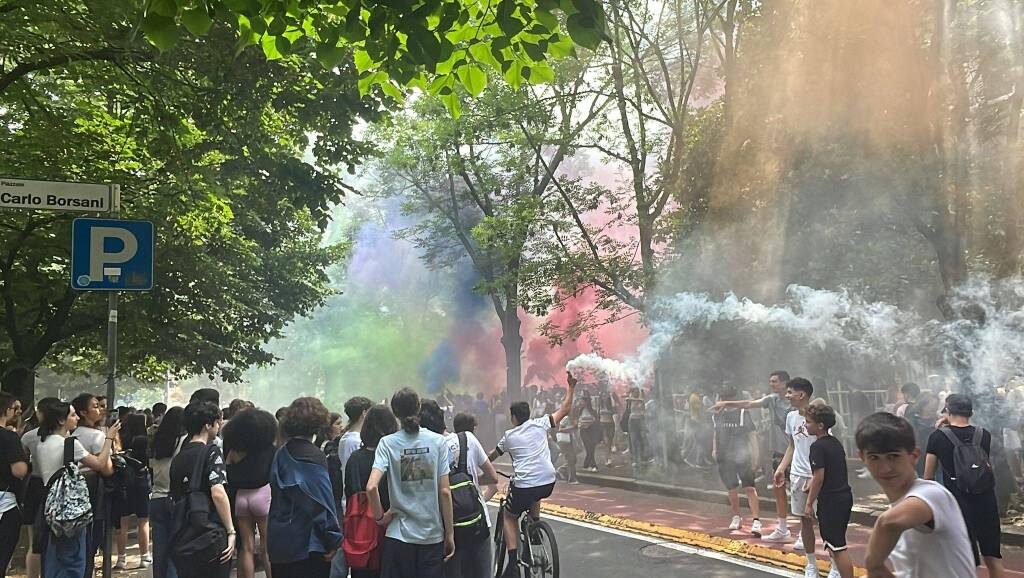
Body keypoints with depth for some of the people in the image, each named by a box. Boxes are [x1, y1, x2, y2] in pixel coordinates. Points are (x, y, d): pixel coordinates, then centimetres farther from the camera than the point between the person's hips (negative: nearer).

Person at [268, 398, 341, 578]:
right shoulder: (314, 457, -15)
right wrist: (333, 541, -9)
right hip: (307, 541, -7)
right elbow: (323, 501, -16)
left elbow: (275, 492, 13)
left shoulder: (281, 454, 5)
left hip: (277, 541, 7)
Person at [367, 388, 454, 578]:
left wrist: (380, 517, -2)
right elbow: (445, 492, -5)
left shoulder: (388, 443, -6)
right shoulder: (438, 441, -3)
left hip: (399, 536, -1)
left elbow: (371, 487, -19)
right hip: (433, 534, 1)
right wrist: (450, 534, 2)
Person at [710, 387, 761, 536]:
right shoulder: (717, 415, 6)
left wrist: (754, 457, -10)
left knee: (750, 488, -12)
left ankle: (756, 521, -16)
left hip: (742, 457, -5)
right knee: (732, 489, 13)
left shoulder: (742, 414, -9)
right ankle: (736, 517, 30)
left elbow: (752, 435, -7)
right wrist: (714, 449, 12)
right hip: (725, 458, 5)